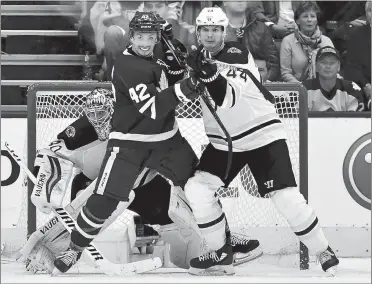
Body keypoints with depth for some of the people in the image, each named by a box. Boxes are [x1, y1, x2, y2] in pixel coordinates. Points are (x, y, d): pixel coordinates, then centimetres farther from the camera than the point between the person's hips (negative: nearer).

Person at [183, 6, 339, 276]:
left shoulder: (238, 54, -17)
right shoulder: (196, 59, 1)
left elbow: (227, 98, -31)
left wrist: (211, 74, -48)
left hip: (263, 135, -5)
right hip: (223, 141, 6)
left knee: (286, 198, -14)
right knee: (196, 189, -10)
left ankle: (323, 251, 4)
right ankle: (220, 252, 5)